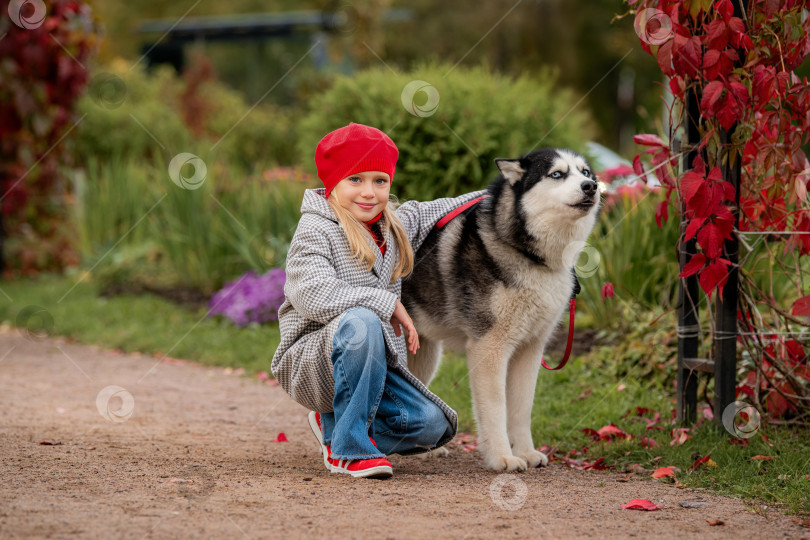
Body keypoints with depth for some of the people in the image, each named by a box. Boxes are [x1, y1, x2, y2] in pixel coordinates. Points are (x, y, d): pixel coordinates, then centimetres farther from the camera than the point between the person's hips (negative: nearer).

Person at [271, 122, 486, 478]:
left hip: (375, 363, 7)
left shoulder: (396, 225, 11)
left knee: (434, 426, -13)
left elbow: (438, 211, 29)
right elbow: (314, 295, -27)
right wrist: (388, 303, -24)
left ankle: (333, 425, 10)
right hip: (312, 360, -7)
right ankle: (350, 445, -26)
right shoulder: (315, 231, -11)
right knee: (361, 322, -39)